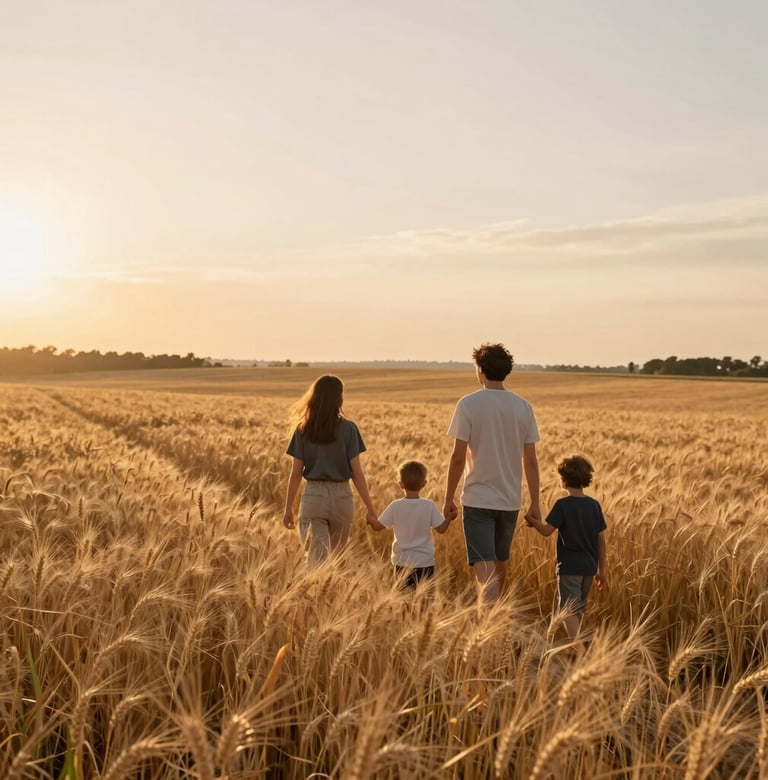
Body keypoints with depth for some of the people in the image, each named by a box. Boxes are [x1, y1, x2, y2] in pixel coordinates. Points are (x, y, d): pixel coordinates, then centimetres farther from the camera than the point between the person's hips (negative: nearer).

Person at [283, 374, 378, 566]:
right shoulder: (348, 429, -7)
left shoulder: (302, 430, -2)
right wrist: (370, 507, 0)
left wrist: (288, 508, 8)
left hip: (313, 497, 0)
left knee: (318, 558, 0)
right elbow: (356, 472, -7)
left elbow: (296, 473, -1)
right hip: (341, 497, 0)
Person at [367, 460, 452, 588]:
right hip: (425, 563, 0)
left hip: (402, 563, 0)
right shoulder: (430, 506, -9)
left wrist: (370, 519, 20)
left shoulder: (395, 507, -7)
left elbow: (377, 526, -1)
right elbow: (441, 529, -5)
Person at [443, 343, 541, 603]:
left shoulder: (468, 404, -9)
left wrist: (448, 499, -1)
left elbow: (458, 458, -11)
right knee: (500, 564, 21)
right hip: (510, 501, 4)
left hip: (478, 500, -4)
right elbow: (530, 461, 1)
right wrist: (535, 503, 7)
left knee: (485, 568, -6)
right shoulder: (523, 407, 1)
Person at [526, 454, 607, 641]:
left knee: (569, 611, -5)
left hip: (569, 567, -6)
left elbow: (546, 530, -14)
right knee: (579, 610, 21)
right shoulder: (594, 505, 3)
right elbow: (601, 539, 6)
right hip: (589, 567, 6)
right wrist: (602, 568, 13)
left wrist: (533, 521, 7)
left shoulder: (563, 505, -13)